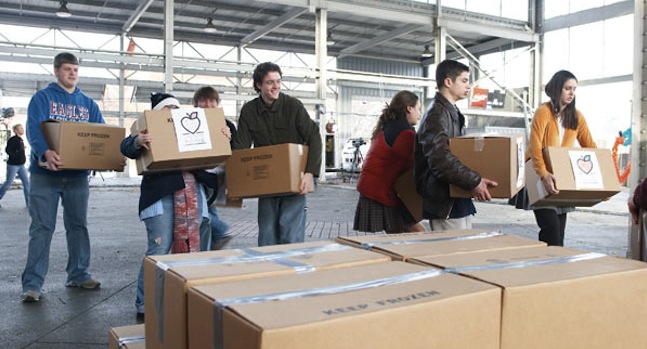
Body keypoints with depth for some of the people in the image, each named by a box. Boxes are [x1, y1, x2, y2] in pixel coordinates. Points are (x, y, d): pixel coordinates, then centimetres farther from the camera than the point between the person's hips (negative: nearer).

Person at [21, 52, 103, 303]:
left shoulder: (88, 103, 13)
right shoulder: (42, 98, 0)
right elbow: (34, 129, -15)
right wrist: (45, 152, -35)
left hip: (78, 174, 4)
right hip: (46, 173, -4)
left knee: (78, 225, 11)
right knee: (42, 228, -2)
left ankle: (78, 275, 22)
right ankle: (32, 284, 3)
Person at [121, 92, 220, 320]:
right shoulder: (150, 131, 14)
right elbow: (126, 147, -2)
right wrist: (138, 141, -26)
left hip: (193, 194, 5)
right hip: (162, 194, -5)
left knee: (196, 248, 4)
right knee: (159, 250, -11)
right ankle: (144, 305, -2)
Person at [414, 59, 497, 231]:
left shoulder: (453, 113, 18)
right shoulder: (437, 115, -16)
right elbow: (440, 160, -28)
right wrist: (474, 182, -28)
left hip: (460, 201, 10)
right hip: (445, 204, -10)